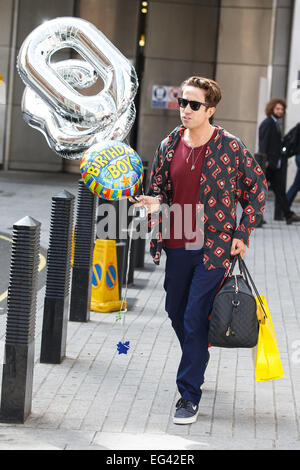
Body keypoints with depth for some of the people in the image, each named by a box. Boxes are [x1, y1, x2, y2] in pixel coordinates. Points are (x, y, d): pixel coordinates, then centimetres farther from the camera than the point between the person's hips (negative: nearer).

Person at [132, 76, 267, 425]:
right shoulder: (169, 145, 3)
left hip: (215, 248, -5)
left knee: (195, 320, -9)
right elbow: (157, 187, 13)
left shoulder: (230, 147, -9)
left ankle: (189, 395, 0)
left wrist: (242, 233, -3)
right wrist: (155, 203, -12)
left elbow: (257, 186, 1)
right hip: (177, 247, 5)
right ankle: (196, 366, 45)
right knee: (176, 313, 17)